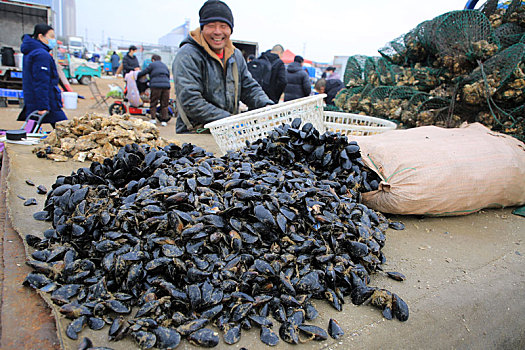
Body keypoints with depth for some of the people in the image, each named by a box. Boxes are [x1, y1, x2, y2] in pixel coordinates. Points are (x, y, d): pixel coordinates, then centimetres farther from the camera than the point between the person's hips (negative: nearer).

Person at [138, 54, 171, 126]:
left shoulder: (152, 64, 10)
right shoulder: (165, 66, 26)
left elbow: (144, 72, 8)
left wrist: (136, 76, 21)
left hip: (156, 86, -4)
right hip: (166, 85, 4)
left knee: (153, 102, 5)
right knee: (164, 104, 6)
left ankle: (153, 118, 1)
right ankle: (164, 120, 4)